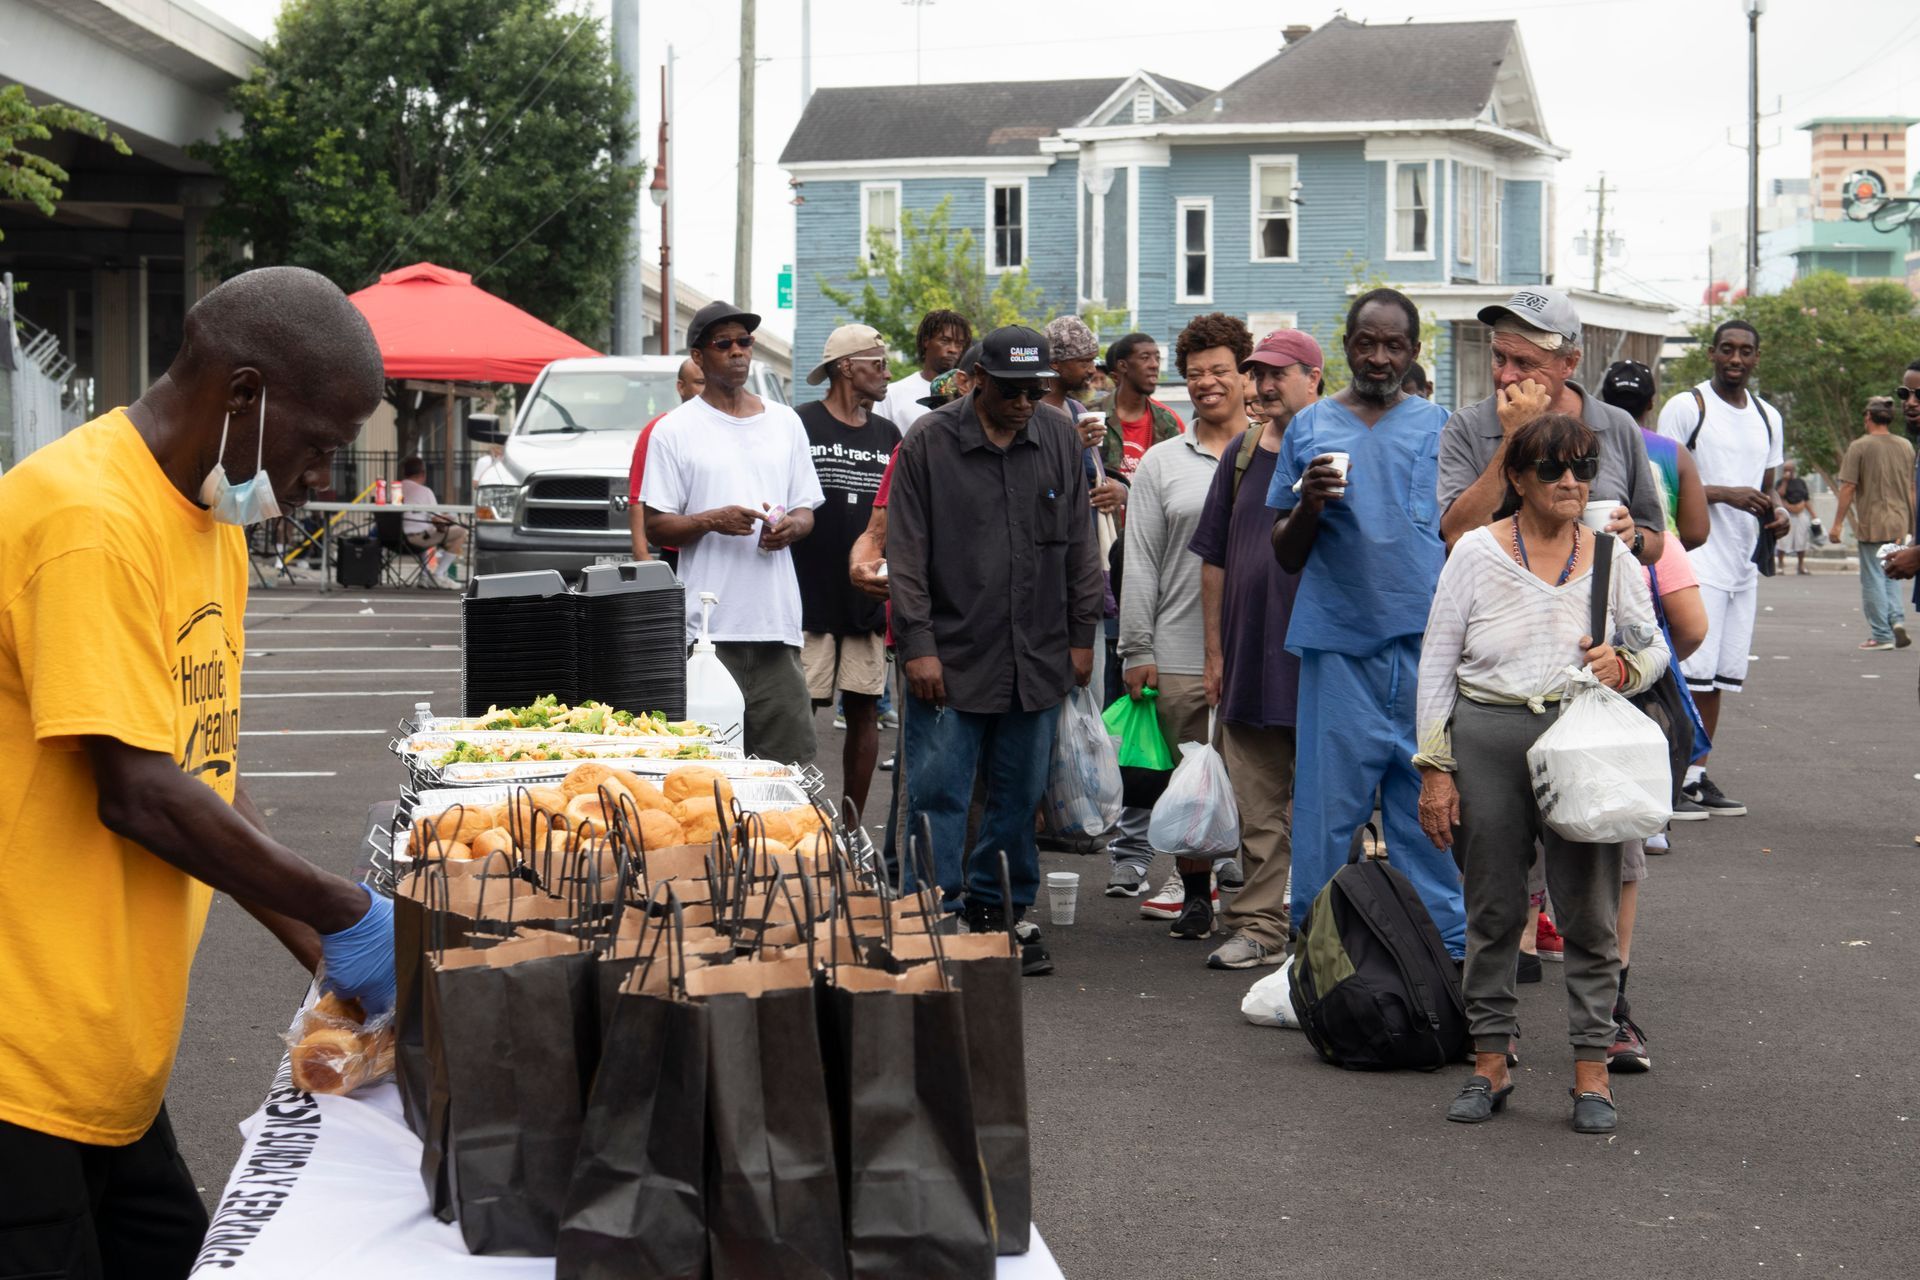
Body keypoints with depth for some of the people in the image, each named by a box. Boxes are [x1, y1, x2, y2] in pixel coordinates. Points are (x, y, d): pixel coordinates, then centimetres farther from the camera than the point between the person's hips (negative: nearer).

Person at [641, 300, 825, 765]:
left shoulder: (786, 423, 16)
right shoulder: (675, 430, 3)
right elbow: (655, 525, 1)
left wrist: (791, 527, -3)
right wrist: (711, 521, -17)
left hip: (777, 621, 4)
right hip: (709, 623, -3)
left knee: (789, 753, 1)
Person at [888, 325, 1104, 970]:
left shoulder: (1059, 438, 8)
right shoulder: (929, 441, -3)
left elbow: (1079, 546, 14)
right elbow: (906, 554, -4)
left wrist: (1082, 635, 10)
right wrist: (918, 646, -9)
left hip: (1038, 660, 3)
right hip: (951, 658, -3)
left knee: (1020, 795, 9)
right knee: (937, 796, -4)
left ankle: (999, 910, 21)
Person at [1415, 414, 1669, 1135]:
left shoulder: (1609, 555, 8)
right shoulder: (1477, 552, 3)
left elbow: (1655, 644, 16)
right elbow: (1436, 664, 4)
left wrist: (1625, 666, -8)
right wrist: (1435, 769, -1)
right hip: (1486, 740, -1)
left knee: (1589, 909, -1)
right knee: (1492, 909, 6)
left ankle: (1591, 1070, 9)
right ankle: (1491, 1062, 17)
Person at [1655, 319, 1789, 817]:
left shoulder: (1768, 418, 18)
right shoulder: (1686, 407, -4)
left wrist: (1775, 511, 4)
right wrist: (1725, 493, -18)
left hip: (1743, 563, 7)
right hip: (1697, 558, -7)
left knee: (1721, 674, 8)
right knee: (1692, 672, -12)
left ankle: (1696, 774, 14)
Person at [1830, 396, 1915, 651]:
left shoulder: (1860, 446, -10)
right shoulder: (1905, 447, 6)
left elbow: (1848, 488, -11)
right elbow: (1911, 488, 12)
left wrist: (1838, 523, -6)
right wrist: (1909, 522, 21)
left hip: (1872, 522, -5)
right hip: (1899, 522, 5)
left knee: (1873, 578, 2)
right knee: (1890, 574, 19)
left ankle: (1881, 635, 3)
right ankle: (1897, 620, 1)